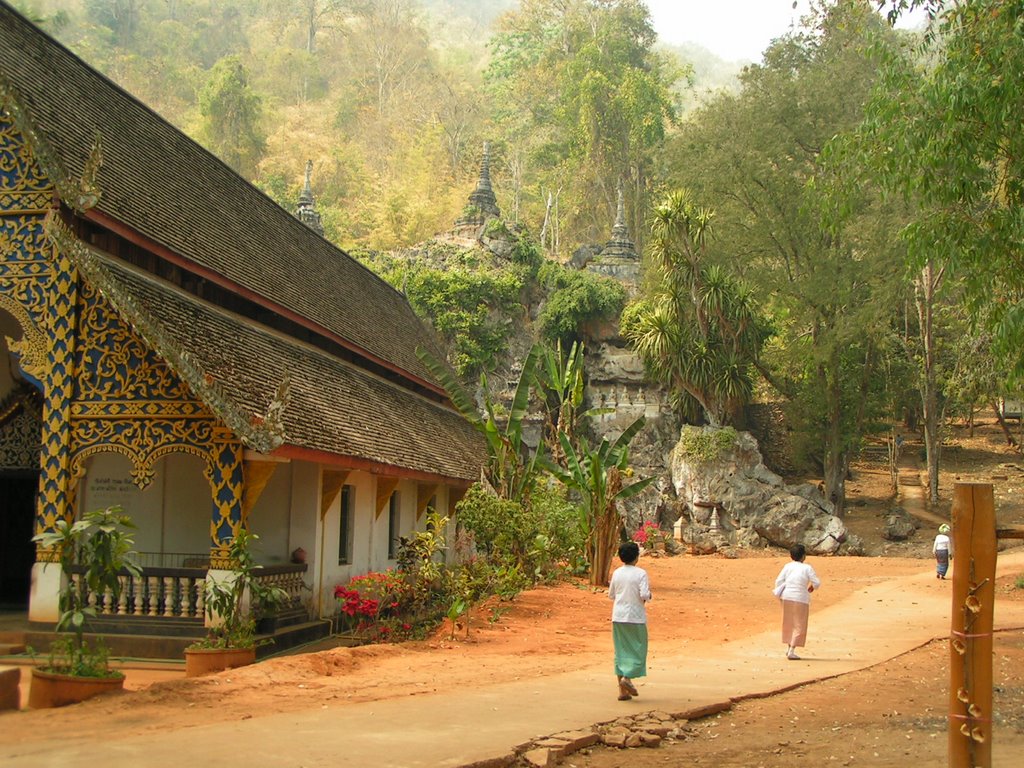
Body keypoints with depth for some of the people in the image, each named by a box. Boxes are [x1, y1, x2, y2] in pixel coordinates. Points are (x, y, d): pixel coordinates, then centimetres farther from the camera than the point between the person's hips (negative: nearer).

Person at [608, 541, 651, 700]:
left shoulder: (617, 573, 3)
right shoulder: (640, 573, -11)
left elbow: (611, 595, 9)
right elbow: (644, 595, -18)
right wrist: (648, 595, 2)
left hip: (618, 617, 5)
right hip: (635, 617, -5)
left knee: (620, 651, 9)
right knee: (638, 650, 7)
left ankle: (622, 690, 8)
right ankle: (627, 678, -13)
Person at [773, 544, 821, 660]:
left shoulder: (787, 566, 1)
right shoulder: (807, 568, -6)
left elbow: (779, 581, -3)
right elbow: (817, 582, -7)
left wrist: (779, 594, 11)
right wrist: (812, 587, 15)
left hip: (786, 597, 4)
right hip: (800, 599, -4)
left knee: (788, 623, 20)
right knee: (799, 626, 5)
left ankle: (788, 648, 26)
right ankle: (791, 652, -2)